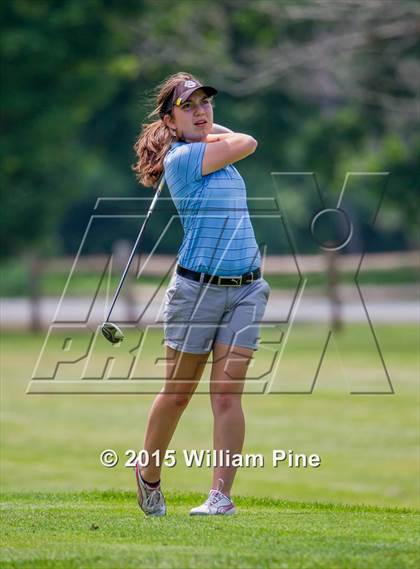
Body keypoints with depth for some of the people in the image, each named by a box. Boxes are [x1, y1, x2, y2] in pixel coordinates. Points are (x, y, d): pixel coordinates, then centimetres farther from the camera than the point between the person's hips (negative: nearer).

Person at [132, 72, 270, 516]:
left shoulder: (210, 147, 12)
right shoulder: (182, 158, -11)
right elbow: (247, 143, -6)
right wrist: (207, 131, 8)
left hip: (246, 288, 6)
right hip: (197, 288, -5)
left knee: (227, 394, -6)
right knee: (178, 394, 7)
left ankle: (221, 494, -10)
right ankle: (149, 475, 29)